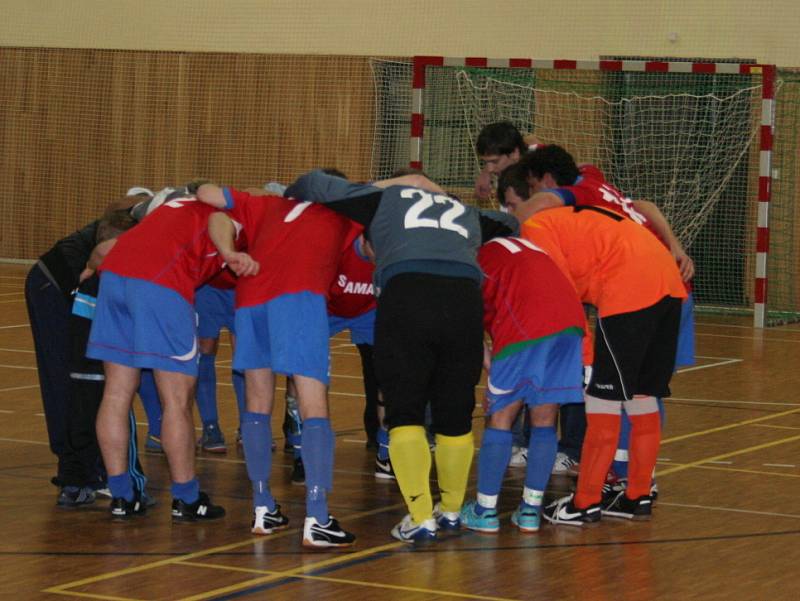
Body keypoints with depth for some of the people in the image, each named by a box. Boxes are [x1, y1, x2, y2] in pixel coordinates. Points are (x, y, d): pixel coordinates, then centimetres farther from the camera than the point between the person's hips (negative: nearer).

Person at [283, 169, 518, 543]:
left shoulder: (386, 198, 27)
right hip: (465, 297, 3)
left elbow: (315, 184, 27)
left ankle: (420, 518, -4)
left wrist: (290, 196, 46)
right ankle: (451, 510, 29)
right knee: (455, 415, 15)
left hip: (406, 293, -3)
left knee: (404, 413, 4)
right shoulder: (466, 214, 35)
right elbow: (510, 224, 54)